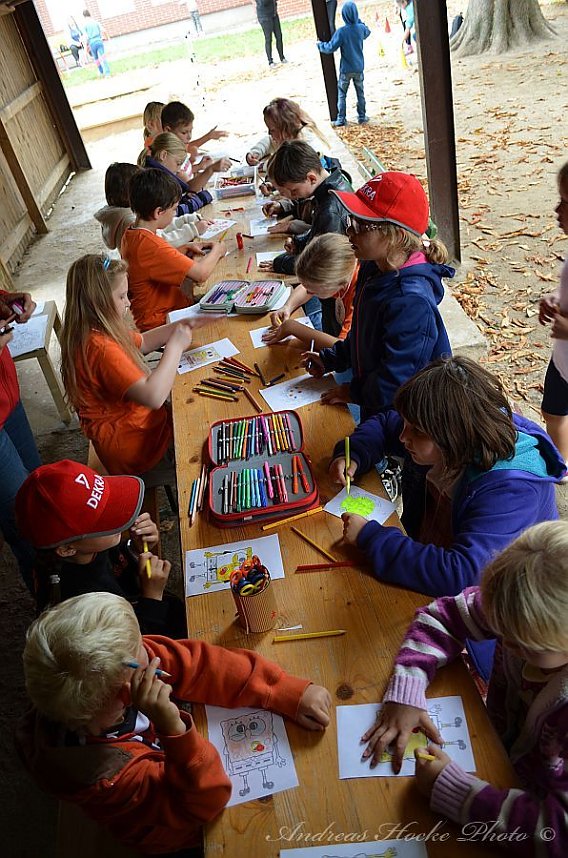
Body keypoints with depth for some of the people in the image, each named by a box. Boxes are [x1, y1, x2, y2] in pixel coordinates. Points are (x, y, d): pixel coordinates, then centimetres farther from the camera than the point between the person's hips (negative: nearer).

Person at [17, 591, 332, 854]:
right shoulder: (106, 777, -41)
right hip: (180, 832, -4)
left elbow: (201, 664, -25)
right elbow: (207, 801, -33)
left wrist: (290, 691, -28)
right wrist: (173, 727, -52)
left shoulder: (116, 668, -30)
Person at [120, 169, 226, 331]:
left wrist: (186, 247, 10)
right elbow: (201, 273, -28)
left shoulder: (130, 233, 3)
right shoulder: (149, 245, -28)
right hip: (160, 322, -10)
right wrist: (217, 251, -8)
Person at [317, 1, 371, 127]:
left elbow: (331, 48, -15)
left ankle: (341, 119, 8)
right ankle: (362, 116, 19)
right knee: (360, 93, 15)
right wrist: (359, 21, 23)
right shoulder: (361, 28, -5)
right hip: (359, 68, 3)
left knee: (342, 94, 9)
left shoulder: (341, 32, -19)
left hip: (346, 69, -3)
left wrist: (320, 45, 2)